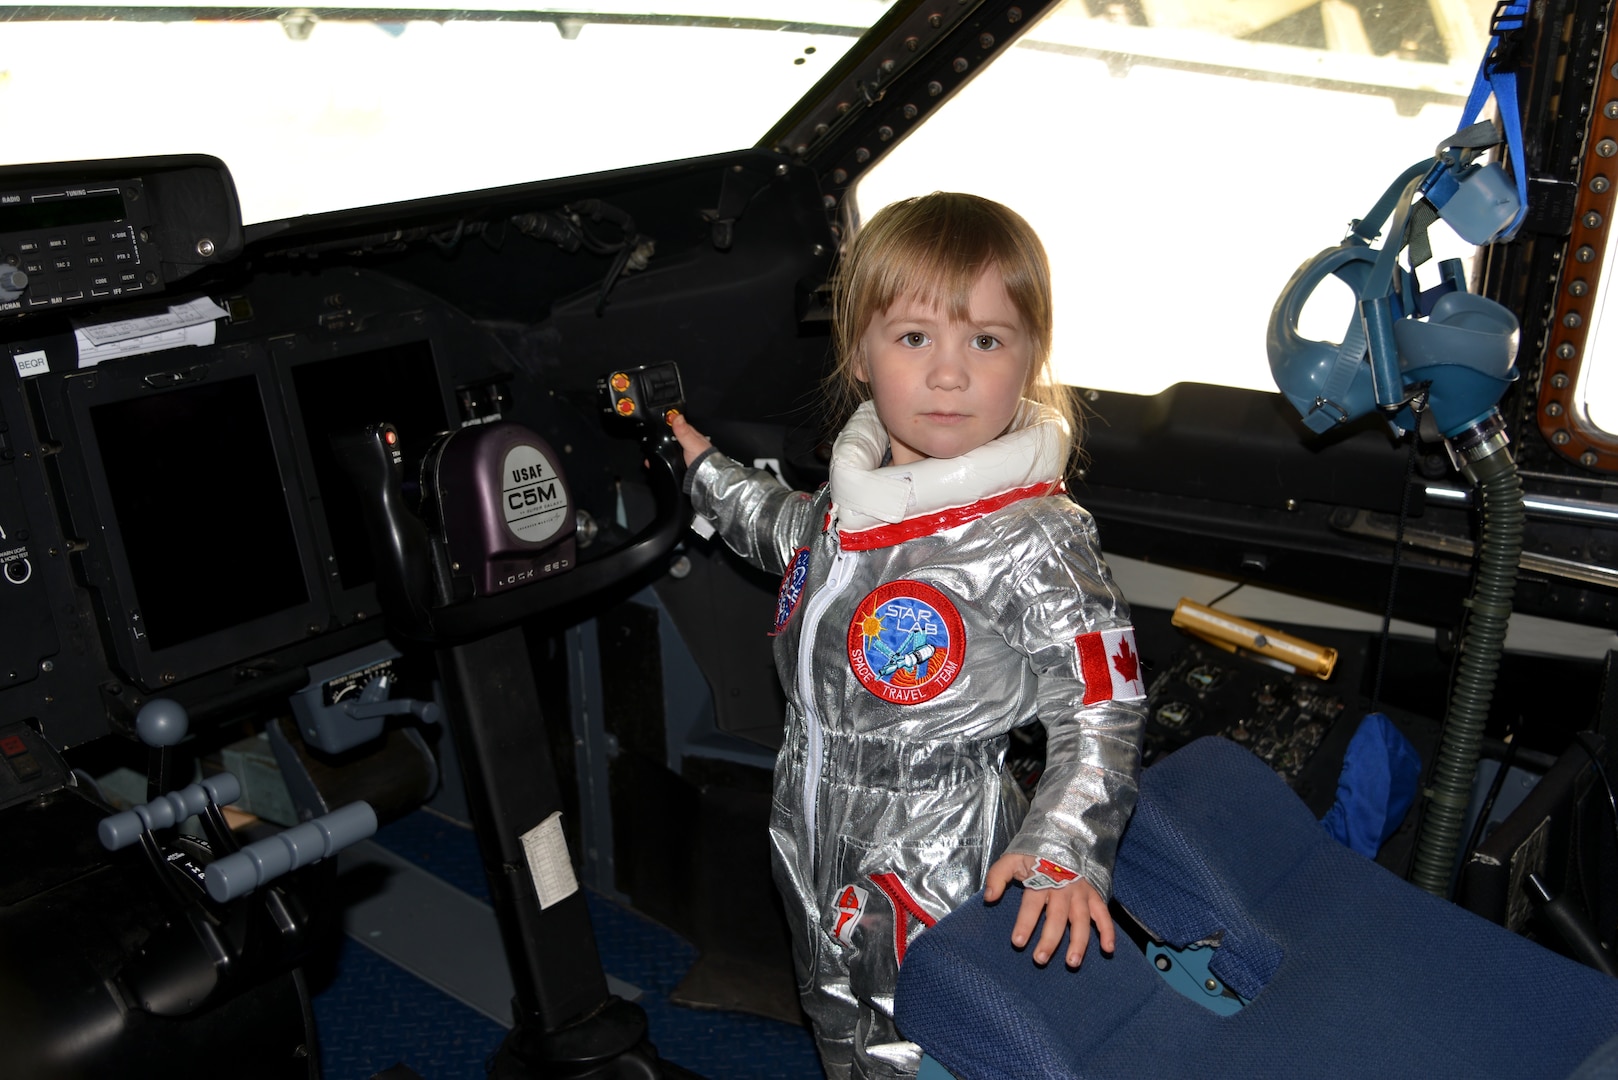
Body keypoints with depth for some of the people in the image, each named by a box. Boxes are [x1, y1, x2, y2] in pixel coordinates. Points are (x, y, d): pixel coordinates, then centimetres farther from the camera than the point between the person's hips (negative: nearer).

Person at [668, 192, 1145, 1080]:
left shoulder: (1032, 541, -24)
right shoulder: (864, 484, -3)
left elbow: (1103, 708, -21)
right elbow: (799, 535, 21)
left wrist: (1066, 849, -33)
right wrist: (706, 472, 24)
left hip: (936, 875, -7)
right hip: (815, 843, 7)